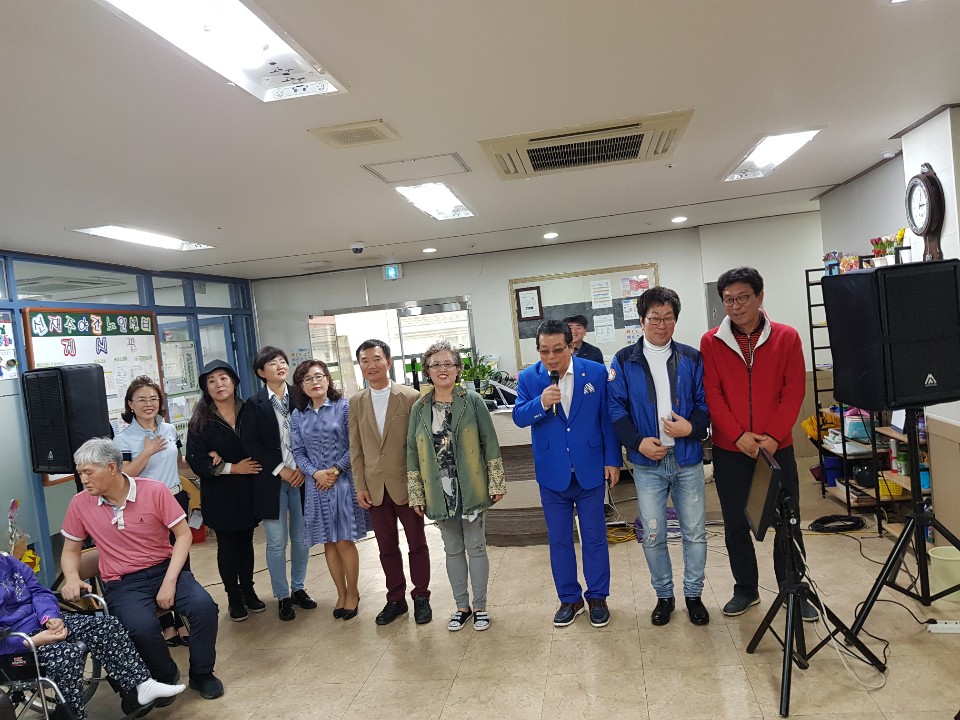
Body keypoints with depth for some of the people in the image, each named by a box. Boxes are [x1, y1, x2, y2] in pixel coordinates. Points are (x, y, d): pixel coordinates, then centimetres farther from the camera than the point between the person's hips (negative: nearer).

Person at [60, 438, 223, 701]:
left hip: (163, 569, 0)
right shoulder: (80, 504, -2)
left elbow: (184, 535, -5)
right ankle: (166, 676, 3)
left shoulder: (154, 491, -9)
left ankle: (201, 673, 2)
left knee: (203, 605, -26)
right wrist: (72, 578, -10)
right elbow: (70, 550, 13)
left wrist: (169, 582, -14)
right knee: (142, 627, -31)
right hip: (122, 584, 0)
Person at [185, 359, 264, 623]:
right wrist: (232, 467, -15)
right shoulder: (200, 421, -6)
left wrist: (222, 458, -14)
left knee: (246, 541, 14)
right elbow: (195, 460, -10)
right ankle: (233, 598, 23)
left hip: (248, 491, 2)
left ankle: (248, 590, 30)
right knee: (227, 545, 9)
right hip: (219, 494, -1)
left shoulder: (249, 412, -3)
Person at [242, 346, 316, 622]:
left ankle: (298, 588, 28)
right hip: (272, 481, -2)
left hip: (301, 478, 2)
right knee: (277, 542, 4)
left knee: (301, 538, 10)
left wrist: (303, 468, -6)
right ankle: (282, 596, 19)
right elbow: (250, 443, -6)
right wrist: (280, 470, -10)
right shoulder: (256, 404, -3)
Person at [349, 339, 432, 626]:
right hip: (375, 488, 3)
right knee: (387, 546, 14)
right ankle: (395, 598, 29)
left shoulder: (411, 397, -8)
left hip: (406, 484, -3)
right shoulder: (356, 402, 4)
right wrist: (360, 486, 1)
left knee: (416, 543, 10)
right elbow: (355, 448, 5)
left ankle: (421, 597, 27)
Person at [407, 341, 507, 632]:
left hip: (471, 488, -2)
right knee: (453, 549, 14)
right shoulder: (420, 408, 2)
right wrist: (416, 494, 3)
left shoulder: (472, 400, -5)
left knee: (475, 546, 8)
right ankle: (461, 606, 28)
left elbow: (489, 442, -4)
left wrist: (497, 483, -6)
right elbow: (412, 452, 5)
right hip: (440, 492, 2)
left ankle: (480, 606, 23)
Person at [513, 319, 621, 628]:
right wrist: (540, 403, -30)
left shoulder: (596, 373, -5)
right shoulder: (529, 378, -3)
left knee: (594, 538, 11)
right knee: (559, 540, 12)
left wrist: (612, 460, -1)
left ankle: (597, 597, 28)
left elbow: (607, 418, -1)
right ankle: (569, 598, 29)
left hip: (590, 470, -1)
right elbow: (519, 417, -11)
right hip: (552, 474, 1)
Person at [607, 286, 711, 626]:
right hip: (647, 462, -1)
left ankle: (693, 594, 28)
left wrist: (692, 426, -15)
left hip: (688, 459, 1)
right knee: (653, 535, 6)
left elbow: (705, 403, 4)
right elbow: (616, 408, -3)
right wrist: (638, 442, -14)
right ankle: (664, 595, 26)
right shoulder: (624, 361, 0)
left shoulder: (692, 358, 4)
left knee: (695, 532, 8)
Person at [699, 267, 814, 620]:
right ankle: (746, 589, 27)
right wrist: (739, 435, -14)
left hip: (777, 447, 0)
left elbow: (794, 392, -4)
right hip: (729, 450, 1)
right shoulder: (711, 342, -1)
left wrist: (773, 436, -12)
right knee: (735, 524, 10)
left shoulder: (786, 337, -1)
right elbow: (712, 395, -4)